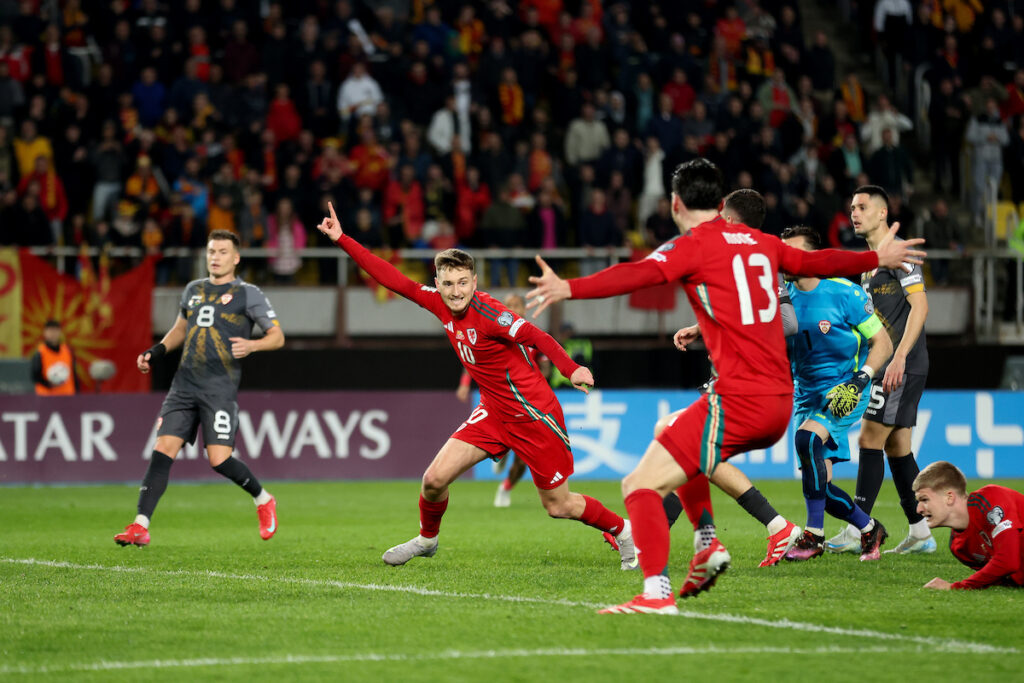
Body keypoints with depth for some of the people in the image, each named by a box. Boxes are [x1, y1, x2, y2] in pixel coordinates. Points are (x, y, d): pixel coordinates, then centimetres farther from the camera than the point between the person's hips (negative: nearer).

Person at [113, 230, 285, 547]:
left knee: (219, 459, -13)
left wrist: (251, 345, -17)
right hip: (184, 384, 5)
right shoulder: (194, 290, 17)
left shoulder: (248, 294, 2)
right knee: (162, 450, -7)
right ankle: (140, 527, -10)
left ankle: (263, 500, 15)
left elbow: (277, 336, 2)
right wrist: (155, 352, 16)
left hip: (220, 388, -5)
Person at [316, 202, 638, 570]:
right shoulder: (440, 304, -3)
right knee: (434, 479, -3)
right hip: (493, 411, 6)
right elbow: (394, 279, 1)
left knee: (559, 506, 1)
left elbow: (537, 337, -29)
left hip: (533, 413, -6)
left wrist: (572, 369, -43)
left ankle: (624, 531, 26)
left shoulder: (487, 313, -23)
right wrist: (342, 239, -1)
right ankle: (427, 539, 26)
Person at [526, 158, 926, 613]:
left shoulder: (692, 246, -5)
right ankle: (708, 545, 23)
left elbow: (639, 275, -23)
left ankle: (656, 593, -23)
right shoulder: (760, 243, 16)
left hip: (739, 401, -8)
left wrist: (569, 288, -34)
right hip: (781, 401, 8)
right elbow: (817, 262, 31)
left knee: (641, 485, -8)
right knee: (670, 433, 32)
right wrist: (878, 257, 49)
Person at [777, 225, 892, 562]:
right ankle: (870, 530, 27)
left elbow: (883, 343, -8)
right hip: (807, 395, 6)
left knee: (807, 438, -32)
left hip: (844, 392, -6)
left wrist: (858, 381, -21)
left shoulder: (844, 293, -12)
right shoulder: (783, 298, 2)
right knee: (818, 483, -1)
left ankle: (814, 535, -23)